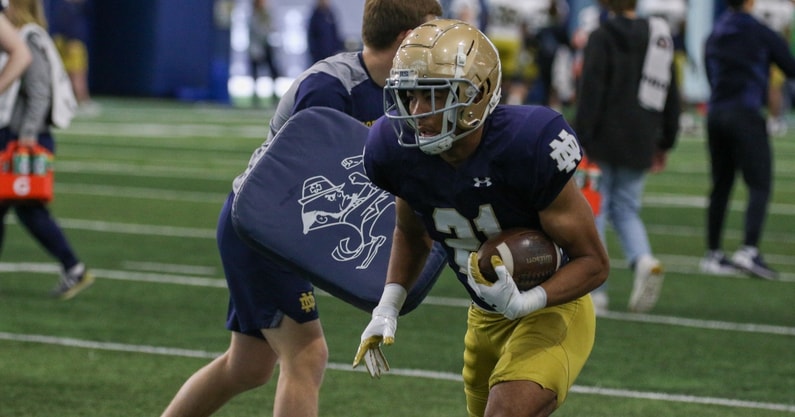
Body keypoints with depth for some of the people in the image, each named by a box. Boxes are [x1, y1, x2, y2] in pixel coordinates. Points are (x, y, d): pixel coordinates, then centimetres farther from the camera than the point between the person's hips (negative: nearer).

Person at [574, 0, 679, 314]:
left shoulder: (602, 38, -8)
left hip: (604, 143, -5)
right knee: (625, 210, 15)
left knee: (592, 213, 3)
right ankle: (644, 260, -14)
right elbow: (671, 96, 16)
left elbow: (591, 92, -14)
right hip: (640, 146, 5)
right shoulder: (660, 38, 11)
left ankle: (594, 291, 0)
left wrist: (582, 141, -13)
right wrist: (665, 143, 23)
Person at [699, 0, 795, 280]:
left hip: (715, 113, 6)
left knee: (720, 186, 11)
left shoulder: (713, 36, 13)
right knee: (760, 185, -8)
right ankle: (749, 249, -23)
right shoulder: (761, 34, -4)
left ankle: (713, 254, 12)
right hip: (746, 114, -6)